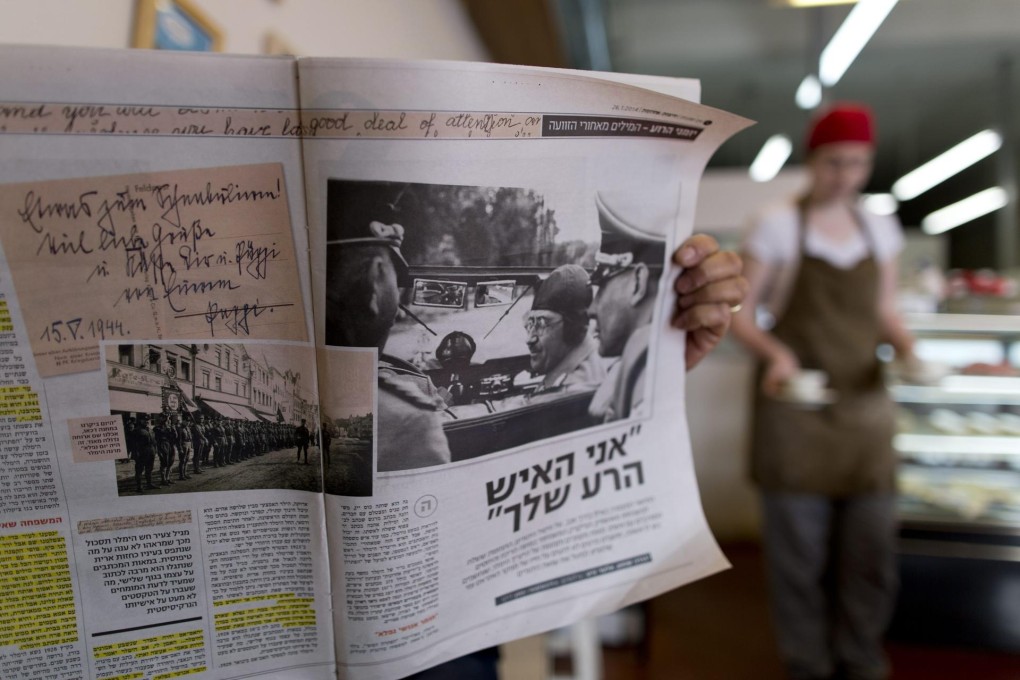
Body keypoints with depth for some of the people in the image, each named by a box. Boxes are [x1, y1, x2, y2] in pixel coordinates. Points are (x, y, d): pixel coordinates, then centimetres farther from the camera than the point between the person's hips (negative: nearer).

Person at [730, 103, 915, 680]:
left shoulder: (881, 228, 9)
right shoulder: (778, 225, -5)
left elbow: (885, 313, 15)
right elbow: (740, 313, -6)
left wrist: (907, 349, -6)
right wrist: (775, 352, -24)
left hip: (865, 403, 4)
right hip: (795, 405, -4)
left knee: (874, 545, 8)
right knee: (800, 549, 4)